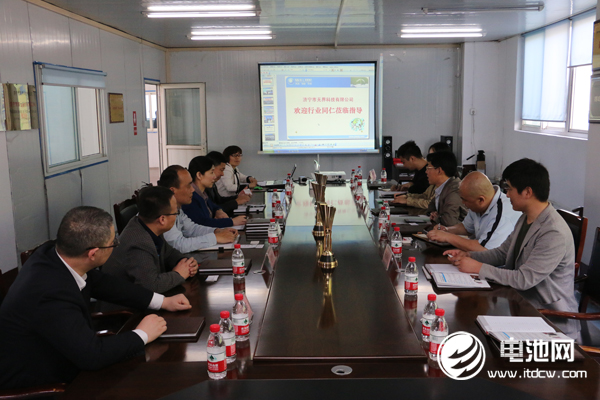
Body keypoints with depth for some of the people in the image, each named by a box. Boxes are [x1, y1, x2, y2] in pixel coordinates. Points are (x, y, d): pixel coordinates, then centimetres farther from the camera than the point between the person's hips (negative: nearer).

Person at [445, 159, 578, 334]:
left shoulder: (555, 234, -24)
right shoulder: (525, 219, 6)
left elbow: (524, 279, -26)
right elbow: (502, 252, 14)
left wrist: (478, 267, -20)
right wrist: (467, 255, -1)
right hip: (522, 301, 8)